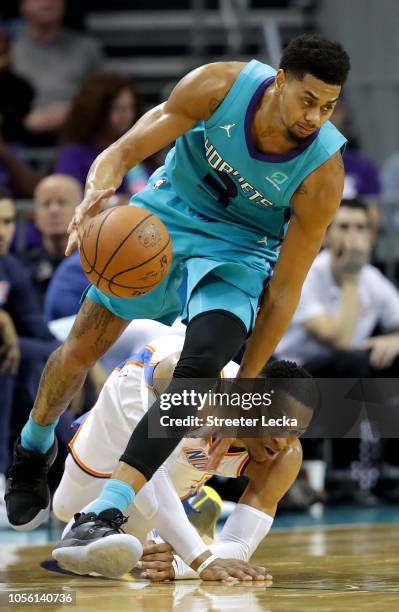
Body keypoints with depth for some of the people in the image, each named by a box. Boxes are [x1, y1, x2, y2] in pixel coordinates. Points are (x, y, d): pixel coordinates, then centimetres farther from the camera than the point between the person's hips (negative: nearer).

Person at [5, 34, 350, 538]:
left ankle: (108, 512, -27)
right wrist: (97, 191, -43)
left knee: (200, 368, -27)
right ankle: (35, 444, 37)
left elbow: (283, 292, -20)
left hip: (241, 247, -2)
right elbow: (125, 150, -19)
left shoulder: (323, 173, -27)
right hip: (169, 210, 2)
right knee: (80, 350, 5)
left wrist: (243, 390, -18)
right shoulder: (220, 85, -27)